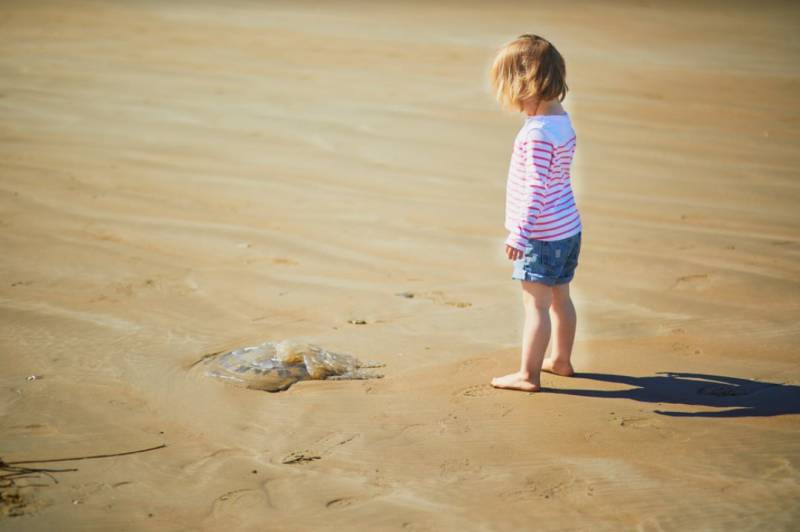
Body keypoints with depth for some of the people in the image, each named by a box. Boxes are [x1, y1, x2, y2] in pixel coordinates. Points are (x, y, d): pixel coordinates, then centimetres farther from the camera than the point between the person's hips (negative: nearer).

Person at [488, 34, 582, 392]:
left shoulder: (537, 133, -22)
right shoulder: (562, 121, 7)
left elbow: (535, 188, -25)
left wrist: (520, 233, -23)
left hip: (543, 235, -9)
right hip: (568, 229, 9)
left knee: (536, 304, -3)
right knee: (560, 298, 20)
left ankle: (528, 374, 2)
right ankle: (561, 360, 34)